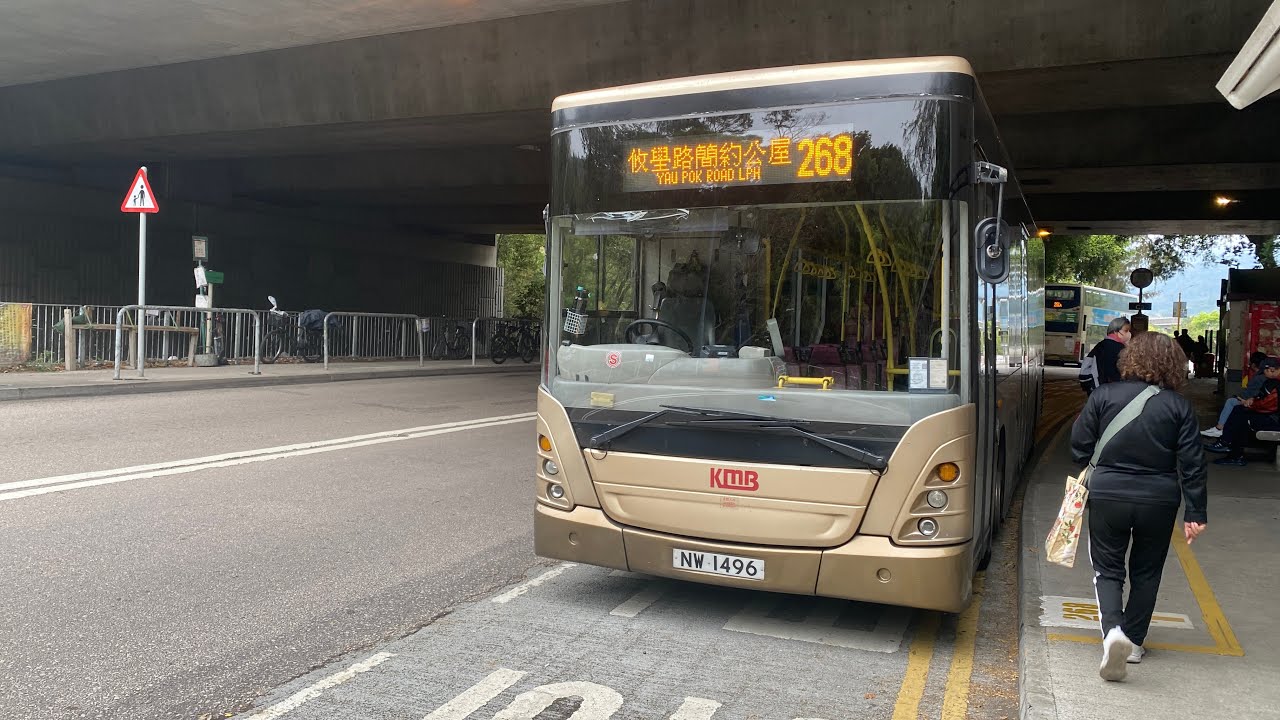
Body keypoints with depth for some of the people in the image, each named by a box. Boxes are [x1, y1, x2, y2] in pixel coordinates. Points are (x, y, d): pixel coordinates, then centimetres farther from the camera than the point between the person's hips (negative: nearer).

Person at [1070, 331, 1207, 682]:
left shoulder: (1103, 396, -7)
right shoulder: (1180, 406, -5)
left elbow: (1080, 446, -3)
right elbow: (1192, 464, -4)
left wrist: (1090, 480, 15)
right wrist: (1196, 513, 2)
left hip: (1107, 496, -1)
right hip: (1158, 501, 1)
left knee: (1108, 569, 10)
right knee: (1146, 572, 18)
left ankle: (1113, 630, -13)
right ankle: (1134, 642, 25)